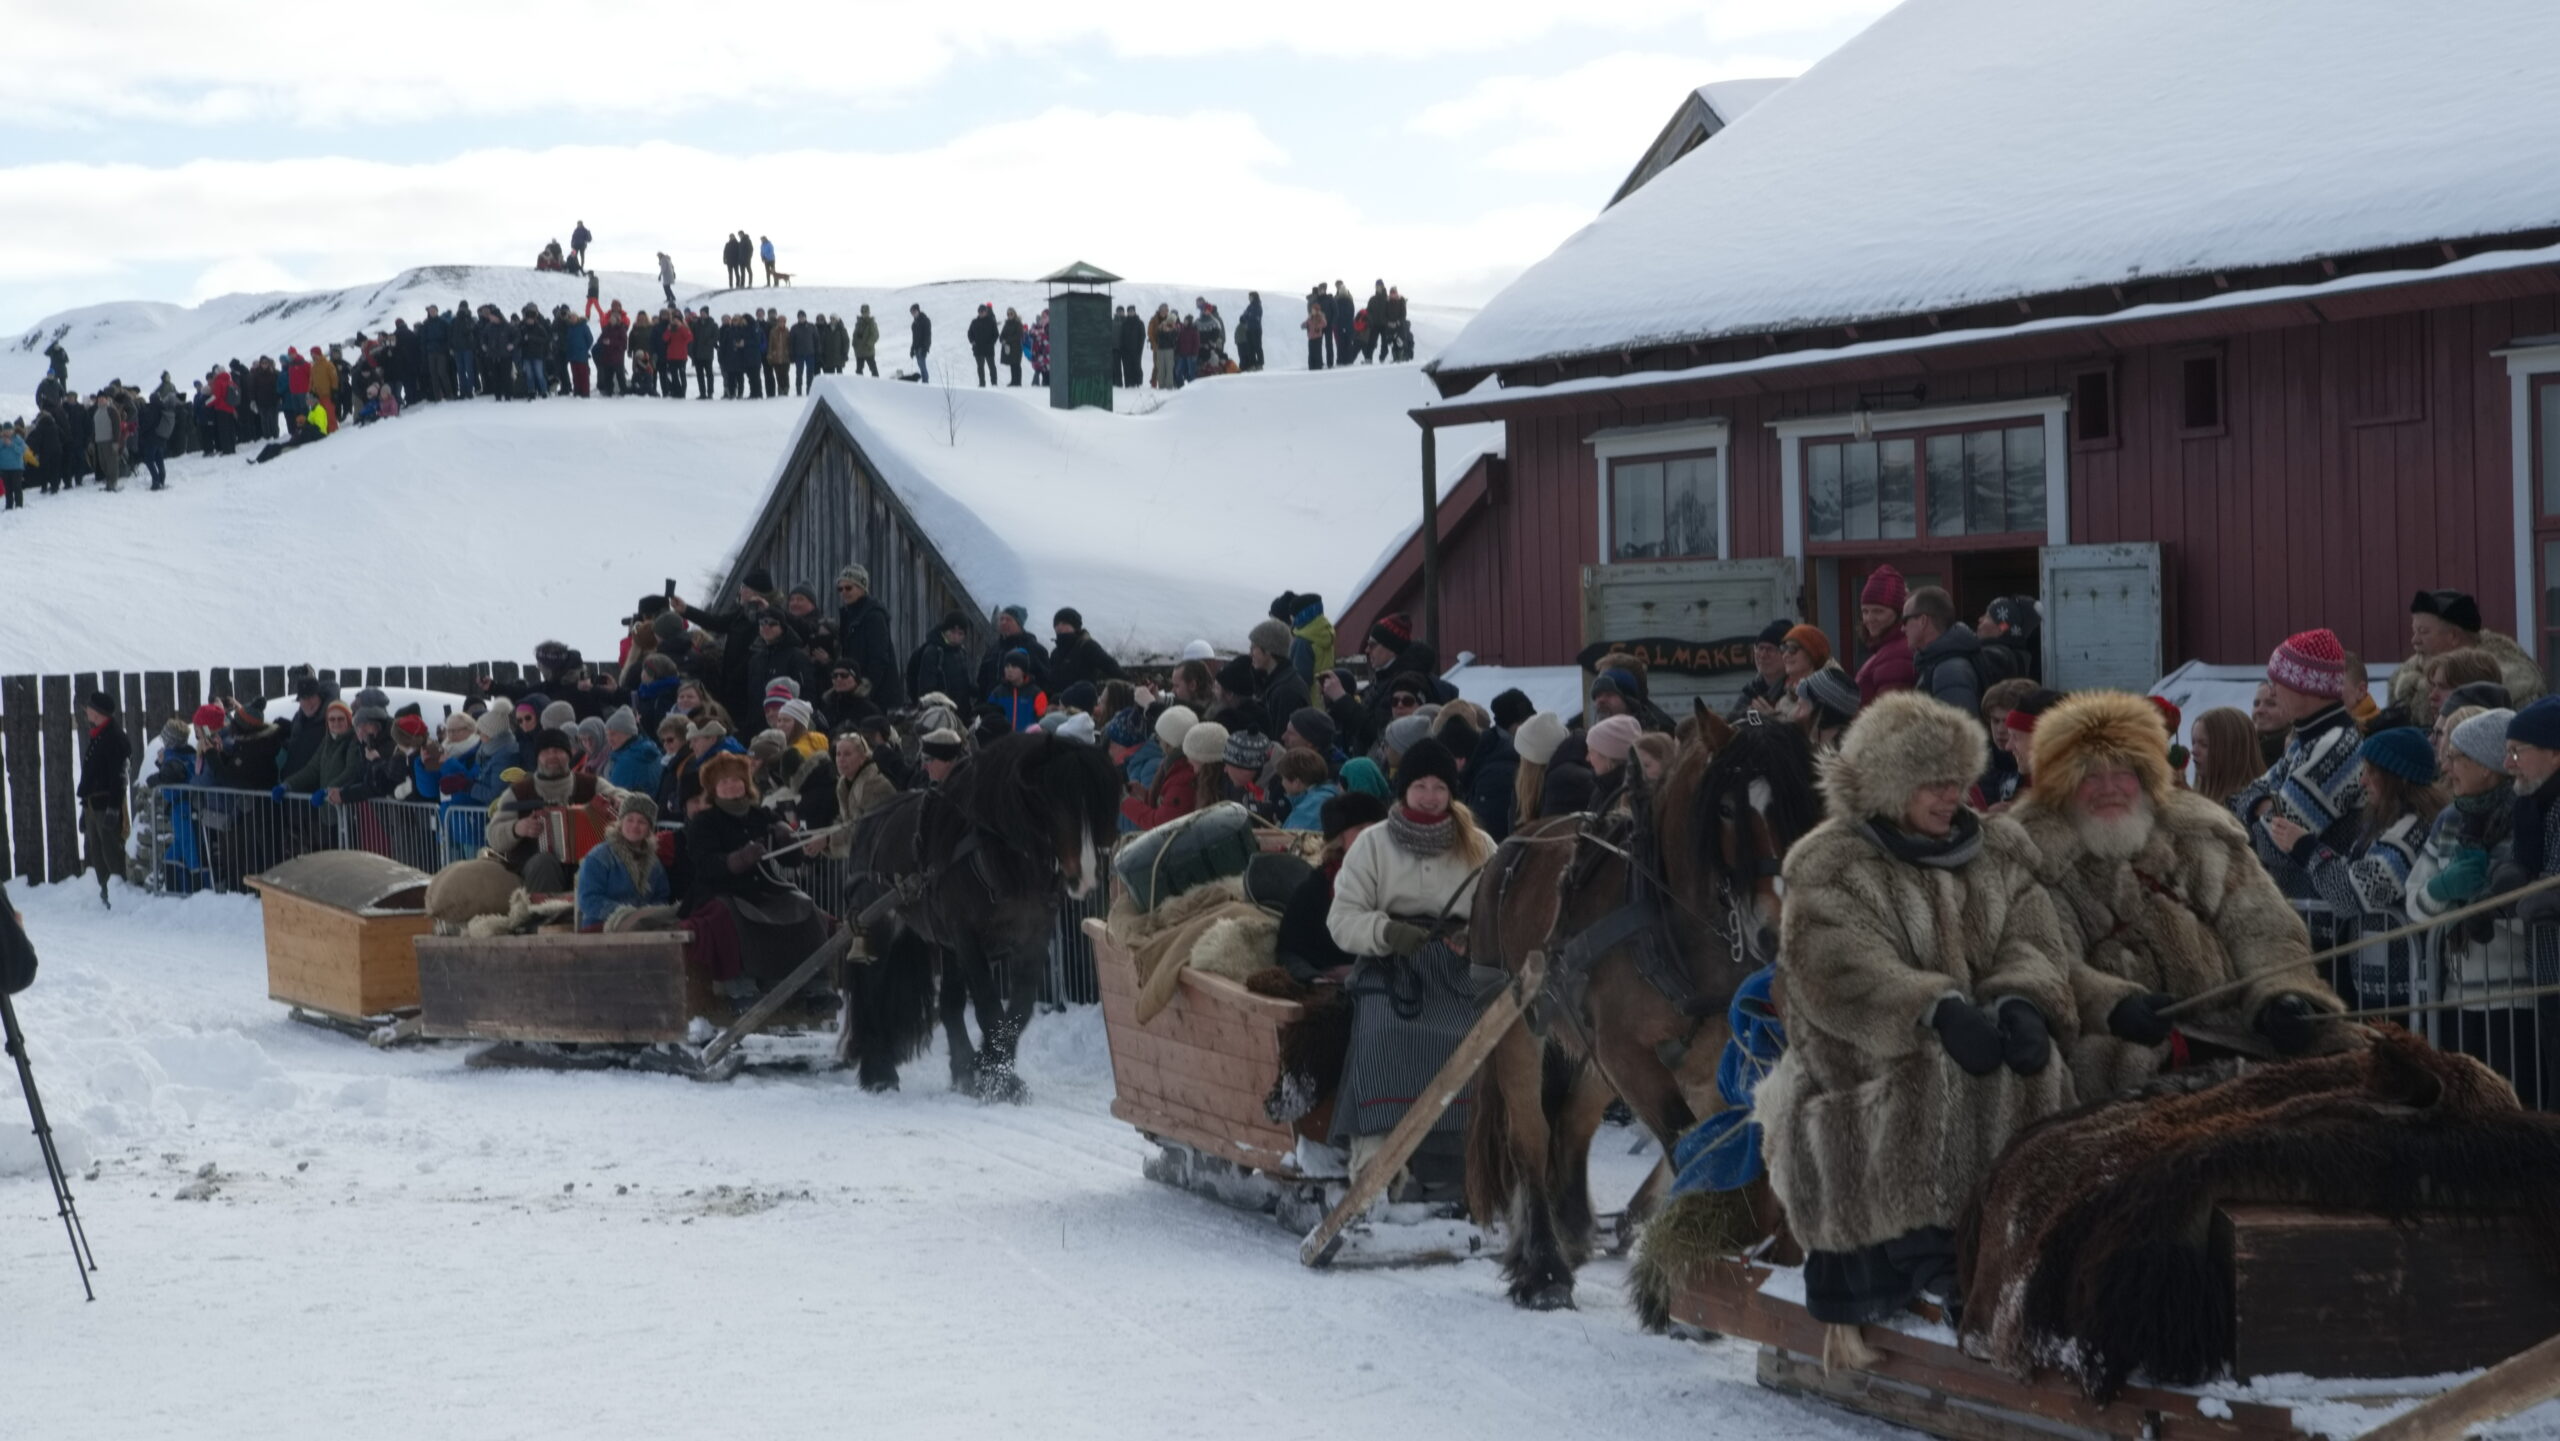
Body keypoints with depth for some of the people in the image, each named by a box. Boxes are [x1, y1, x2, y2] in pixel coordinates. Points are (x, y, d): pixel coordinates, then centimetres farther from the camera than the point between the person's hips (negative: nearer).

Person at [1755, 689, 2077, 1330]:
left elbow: (2033, 941, 5)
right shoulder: (1828, 866, -1)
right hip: (1864, 1057, -4)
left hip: (1981, 1034, 4)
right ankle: (1922, 1249, -25)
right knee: (1934, 1080, -34)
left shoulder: (1998, 851, 17)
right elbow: (1842, 972, -16)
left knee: (2030, 1068, -26)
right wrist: (1937, 1011, -31)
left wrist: (2021, 1002, -19)